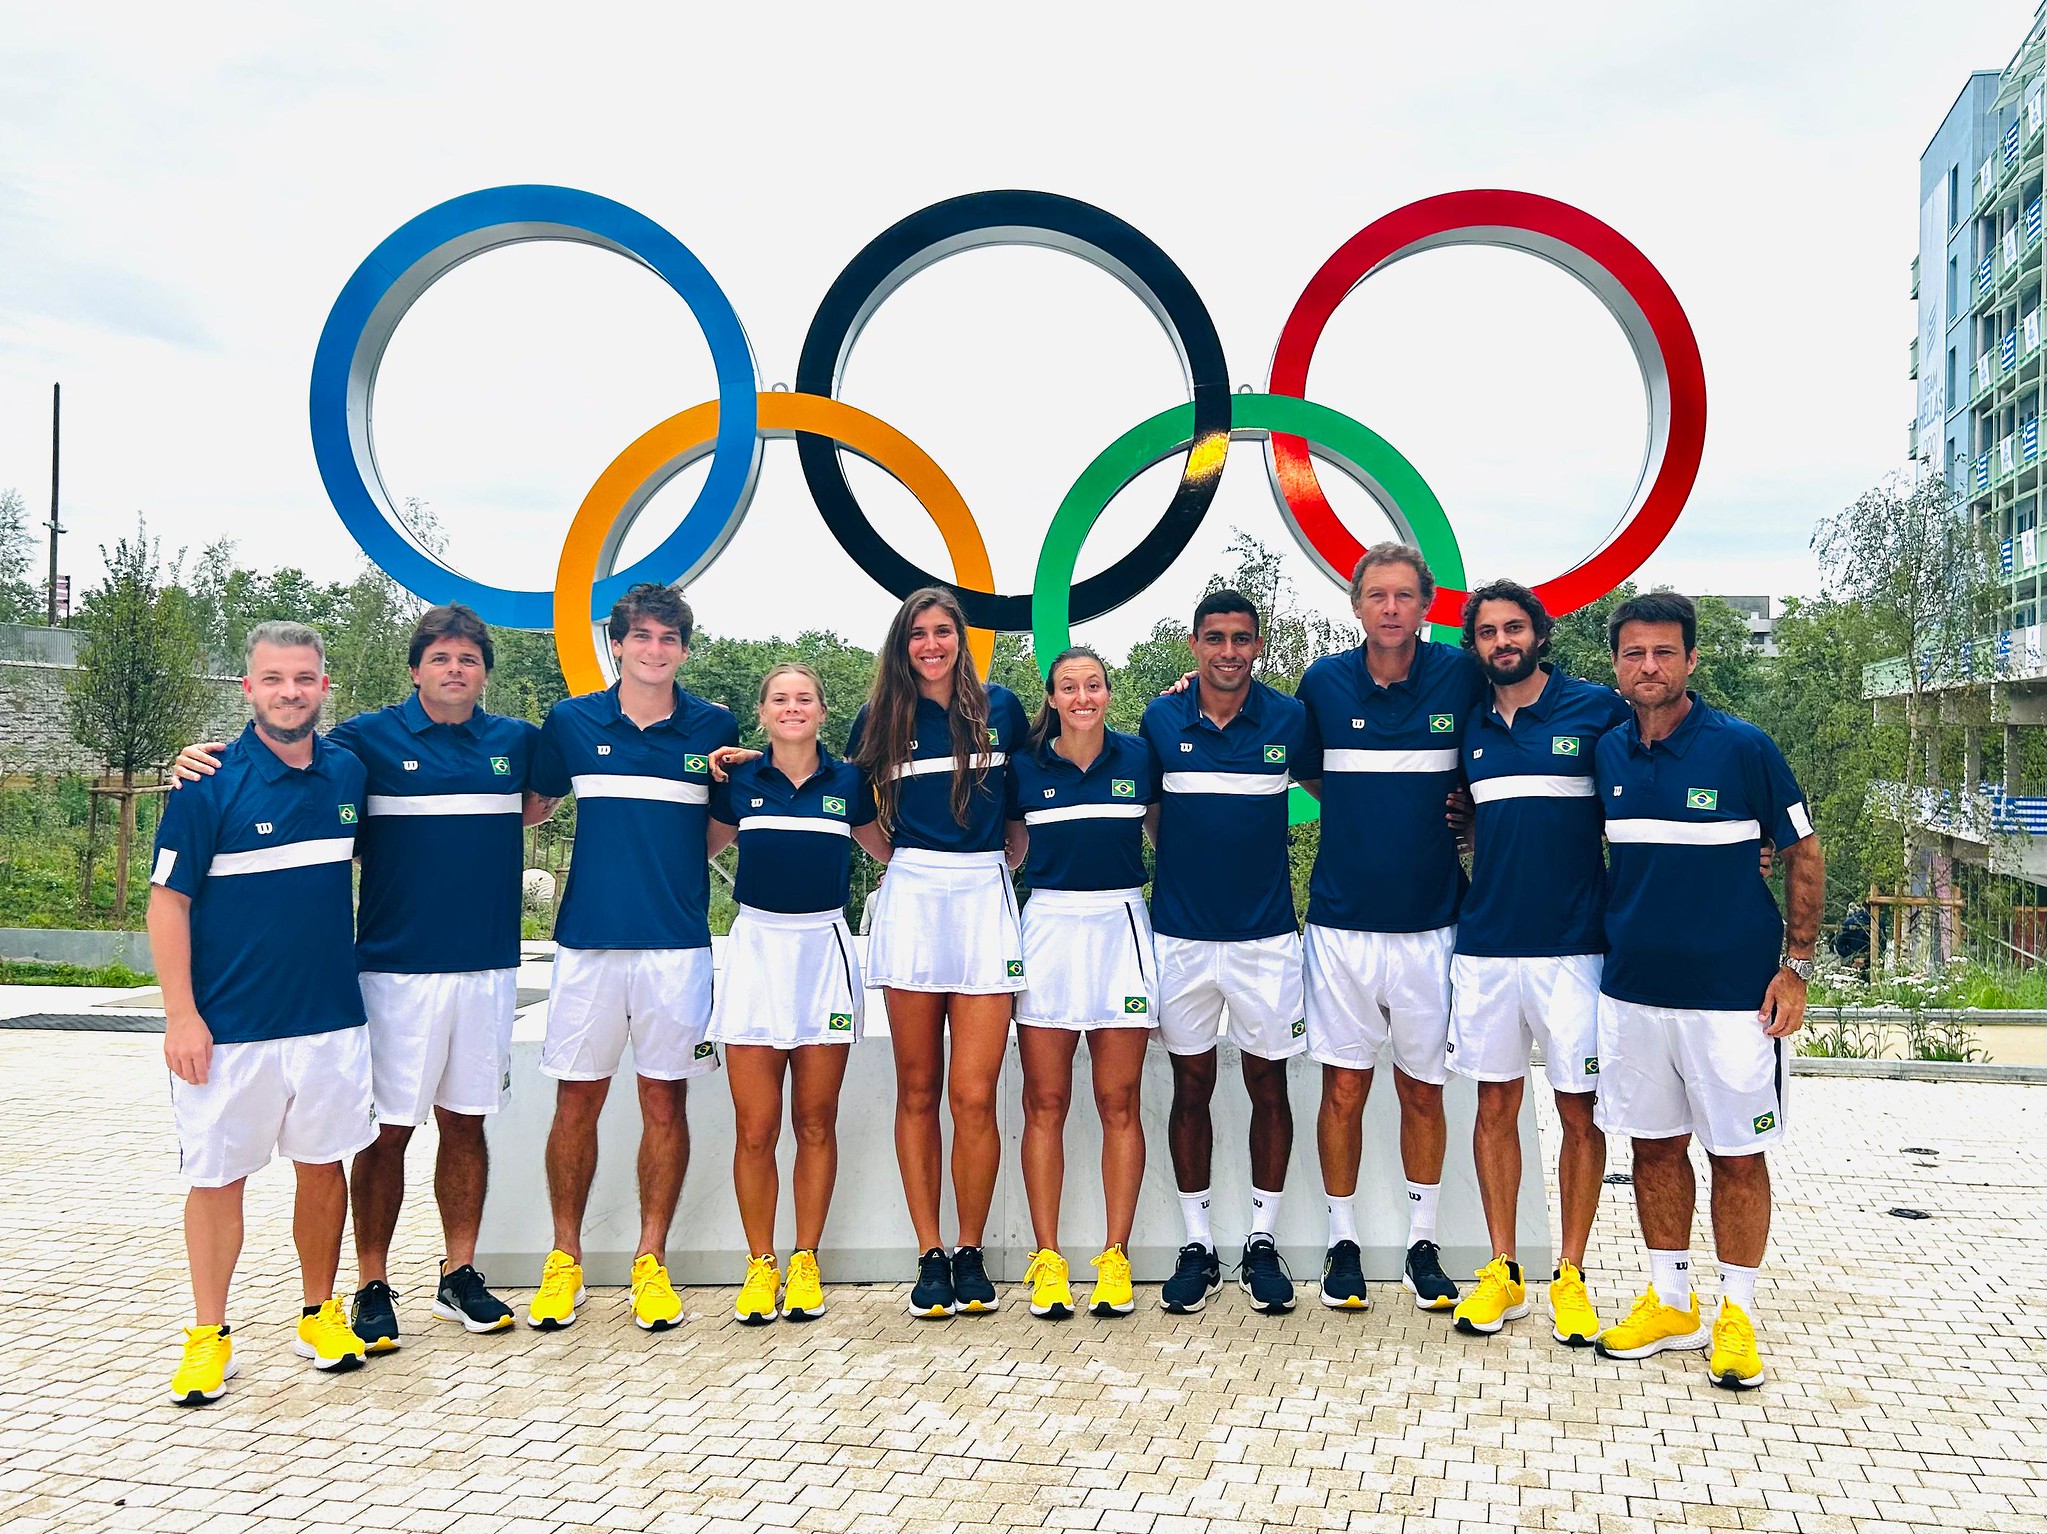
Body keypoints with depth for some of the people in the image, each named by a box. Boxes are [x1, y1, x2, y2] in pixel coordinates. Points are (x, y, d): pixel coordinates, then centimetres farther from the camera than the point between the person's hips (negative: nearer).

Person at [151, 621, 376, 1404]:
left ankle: (320, 1314, 26)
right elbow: (168, 900, -7)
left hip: (331, 1017, 4)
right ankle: (208, 1335, 18)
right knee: (217, 1177, 5)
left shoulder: (349, 774, 5)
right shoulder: (210, 783, -7)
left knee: (323, 1164, 11)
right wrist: (181, 1014, -13)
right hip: (228, 1027, -3)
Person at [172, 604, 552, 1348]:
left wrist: (499, 823, 9)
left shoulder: (517, 742, 9)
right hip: (396, 967, -3)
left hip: (488, 965, 3)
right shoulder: (368, 739, -1)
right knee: (388, 1129, 1)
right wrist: (205, 761, -17)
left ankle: (459, 1274, 23)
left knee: (465, 1120, 11)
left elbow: (540, 803, 28)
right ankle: (372, 1285, 13)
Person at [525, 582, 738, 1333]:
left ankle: (650, 1261, 17)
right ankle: (564, 1259, 21)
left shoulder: (713, 728, 4)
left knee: (665, 1102, 5)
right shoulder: (571, 722, 5)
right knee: (577, 1101, 6)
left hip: (677, 943, 0)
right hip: (587, 939, 0)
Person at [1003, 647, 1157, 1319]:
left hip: (1121, 928, 0)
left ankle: (1115, 1257, 9)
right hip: (1048, 929, 0)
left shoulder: (1138, 759, 3)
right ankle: (1046, 1258, 8)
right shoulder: (1024, 767, 4)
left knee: (1118, 1104, 2)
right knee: (1045, 1104, 2)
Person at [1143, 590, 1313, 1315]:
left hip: (1265, 934, 0)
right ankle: (1197, 1246, 18)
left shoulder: (1289, 719, -3)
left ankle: (1263, 1242, 19)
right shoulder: (1161, 719, 0)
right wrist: (1175, 864, 5)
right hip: (1181, 932, 1)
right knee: (1191, 1087, 8)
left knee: (1267, 1086, 6)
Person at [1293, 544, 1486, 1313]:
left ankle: (1422, 1246, 24)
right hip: (1341, 922, 0)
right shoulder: (1324, 681, 0)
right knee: (1344, 1088, 5)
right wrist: (1367, 815, 4)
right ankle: (1342, 1242, 20)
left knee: (1423, 1090, 10)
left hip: (1429, 922, 0)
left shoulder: (1460, 677, -3)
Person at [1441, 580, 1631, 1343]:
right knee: (1495, 1107, 9)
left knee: (1579, 1111, 3)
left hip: (1572, 945, -4)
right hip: (1484, 944, 4)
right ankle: (1502, 1271, 19)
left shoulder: (1597, 708, -3)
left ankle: (1570, 1274, 16)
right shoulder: (1471, 727, 10)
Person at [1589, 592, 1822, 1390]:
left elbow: (1804, 855, -2)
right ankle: (1670, 1302, 27)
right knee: (1655, 1145, 12)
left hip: (1732, 991, -4)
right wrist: (1608, 941, 10)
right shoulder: (1608, 753, 2)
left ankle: (1736, 1312, 20)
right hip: (1632, 989, 4)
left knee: (1737, 1155, 5)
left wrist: (1795, 966, -6)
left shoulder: (1743, 748, -10)